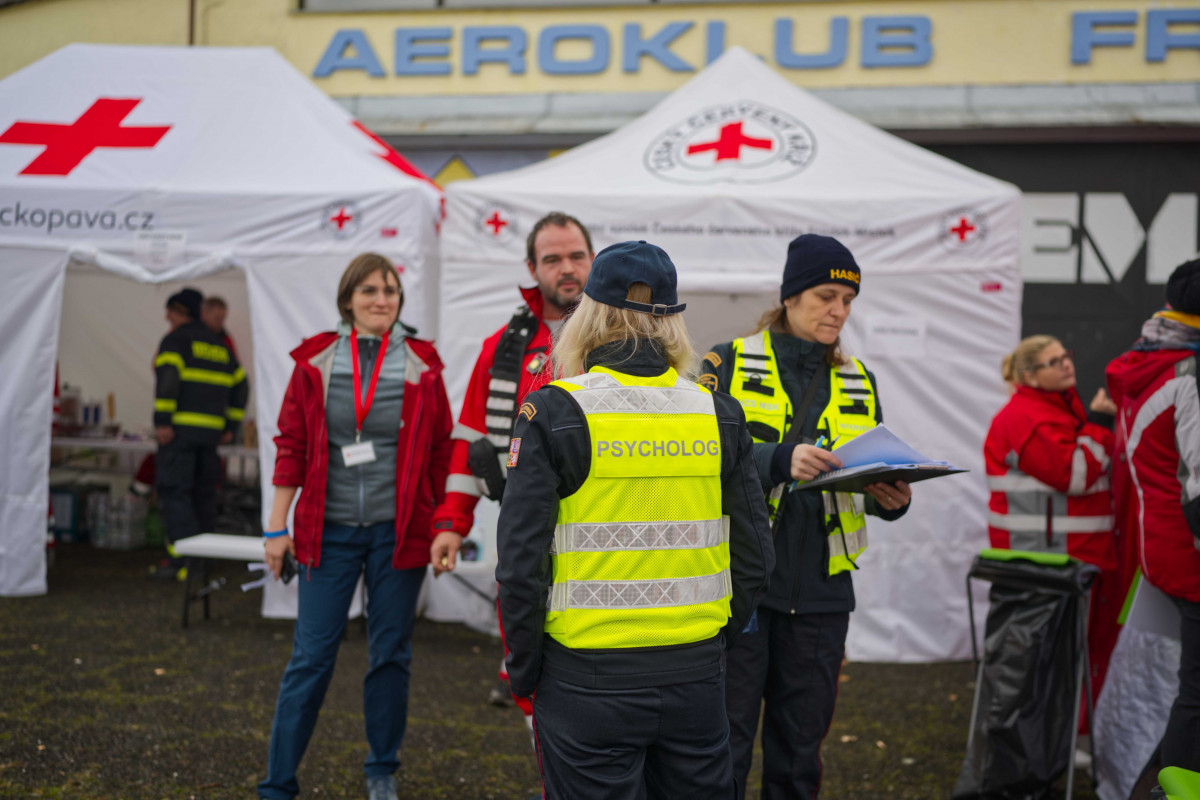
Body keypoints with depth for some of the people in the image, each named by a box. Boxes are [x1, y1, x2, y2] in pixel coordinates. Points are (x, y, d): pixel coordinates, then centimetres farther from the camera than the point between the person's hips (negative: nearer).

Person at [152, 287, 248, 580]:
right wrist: (230, 426, 20)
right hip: (210, 434, 7)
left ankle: (182, 561, -15)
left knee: (174, 492, -7)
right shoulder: (220, 347, 20)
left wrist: (162, 421, -19)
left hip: (180, 430, -7)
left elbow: (168, 378, -17)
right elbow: (240, 385, 20)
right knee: (203, 493, 13)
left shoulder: (174, 341, -2)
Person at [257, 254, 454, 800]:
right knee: (311, 657, -1)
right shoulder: (316, 361, 2)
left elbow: (440, 453, 5)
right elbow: (291, 445, 3)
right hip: (330, 529, -1)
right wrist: (277, 526, 1)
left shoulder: (421, 367, 2)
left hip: (398, 531, 1)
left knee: (390, 653, 9)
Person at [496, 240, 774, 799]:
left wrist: (523, 669, 2)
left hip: (589, 684, -3)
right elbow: (753, 557, 4)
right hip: (695, 680, 3)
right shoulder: (718, 415, 2)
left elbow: (521, 563, -11)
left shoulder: (554, 413, -8)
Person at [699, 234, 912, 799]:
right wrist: (780, 460, -27)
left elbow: (876, 473, 15)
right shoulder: (730, 363, 0)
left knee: (799, 749, 11)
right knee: (724, 746, -2)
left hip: (820, 589, 4)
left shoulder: (859, 382, 14)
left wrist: (891, 500, -8)